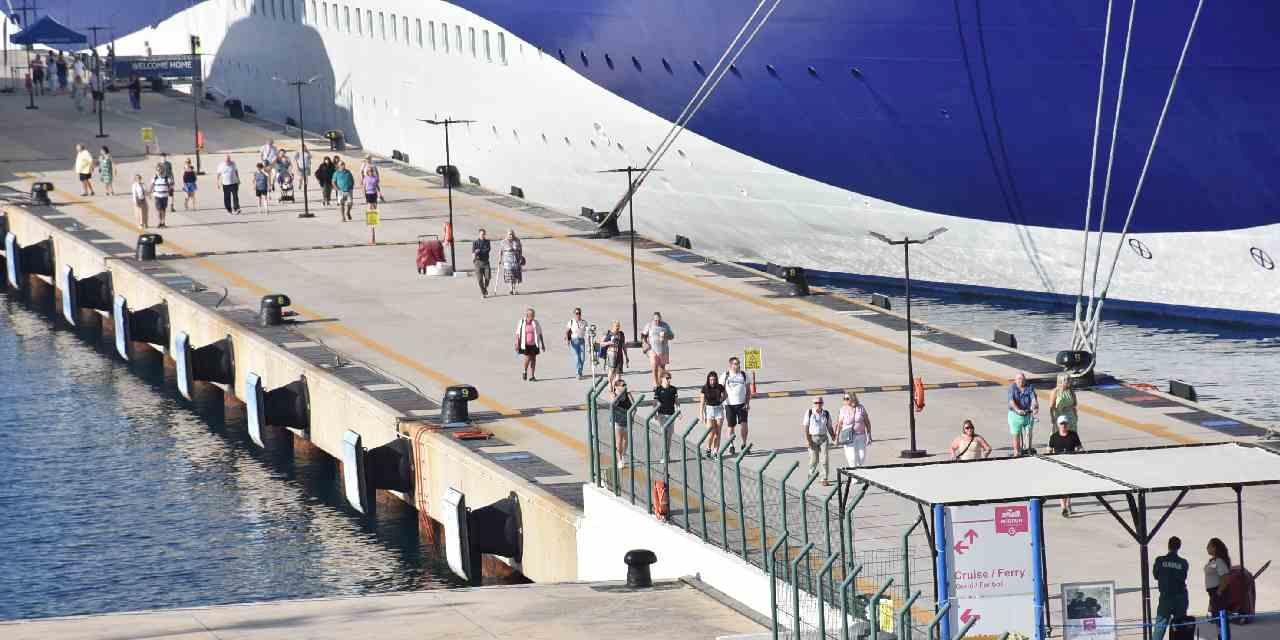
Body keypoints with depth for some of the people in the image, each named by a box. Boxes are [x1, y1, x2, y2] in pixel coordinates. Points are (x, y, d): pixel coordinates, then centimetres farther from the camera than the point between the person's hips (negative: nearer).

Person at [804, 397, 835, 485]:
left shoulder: (826, 414, 1)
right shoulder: (809, 413, -6)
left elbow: (829, 427, 7)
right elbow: (806, 427, -5)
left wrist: (832, 435, -11)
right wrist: (807, 440, -13)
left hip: (823, 438, 1)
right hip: (812, 438, -1)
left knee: (825, 459, -10)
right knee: (814, 460, 3)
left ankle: (825, 480, -8)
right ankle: (811, 474, 32)